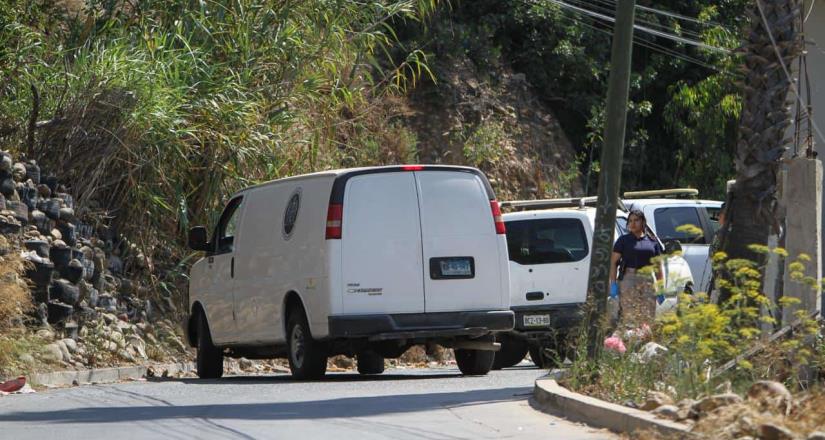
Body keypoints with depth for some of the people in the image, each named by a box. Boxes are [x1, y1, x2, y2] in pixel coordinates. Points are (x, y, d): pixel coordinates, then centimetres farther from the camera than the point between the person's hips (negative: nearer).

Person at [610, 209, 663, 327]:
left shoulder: (652, 242, 14)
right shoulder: (624, 240, 6)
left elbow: (658, 267, 16)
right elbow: (613, 262, 1)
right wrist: (613, 283, -9)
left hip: (648, 281, 3)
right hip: (628, 279, -3)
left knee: (648, 316, -1)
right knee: (629, 314, -12)